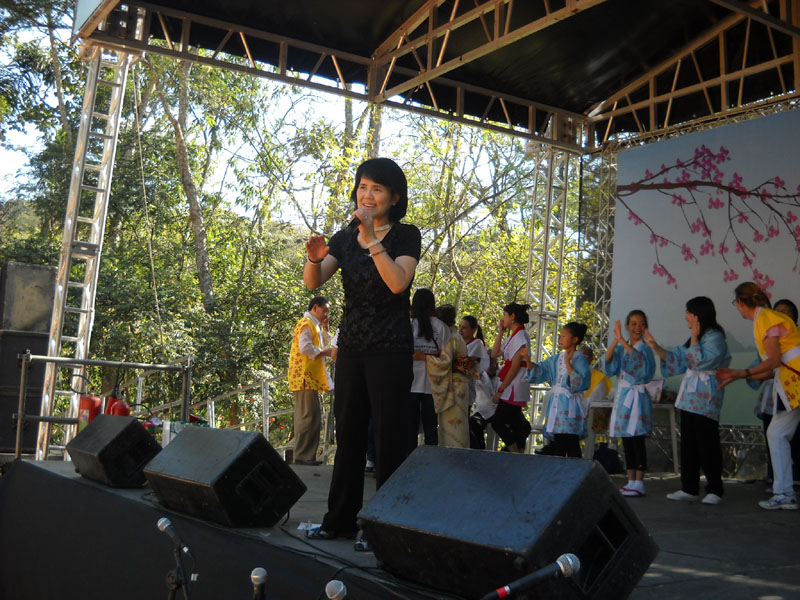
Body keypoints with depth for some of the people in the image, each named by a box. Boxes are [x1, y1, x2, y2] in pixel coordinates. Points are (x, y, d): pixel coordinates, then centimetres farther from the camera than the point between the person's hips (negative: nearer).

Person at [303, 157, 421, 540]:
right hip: (351, 348, 5)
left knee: (389, 438, -2)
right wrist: (314, 258, -23)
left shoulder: (406, 236, -3)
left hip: (390, 350, -5)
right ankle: (340, 519, 20)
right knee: (348, 434, 10)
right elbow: (312, 283, -2)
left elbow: (398, 282, -21)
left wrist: (372, 239, -25)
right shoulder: (345, 238, 9)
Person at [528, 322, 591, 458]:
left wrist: (568, 363, -16)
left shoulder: (579, 359, -6)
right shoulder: (557, 358, 14)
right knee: (558, 443, 9)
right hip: (555, 404, 7)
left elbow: (579, 382, -17)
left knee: (572, 446, -6)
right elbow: (539, 370, 12)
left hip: (570, 404, -7)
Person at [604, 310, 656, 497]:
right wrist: (615, 340, -19)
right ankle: (631, 480, 16)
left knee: (637, 439, -6)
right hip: (622, 395, 6)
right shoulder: (621, 348, 10)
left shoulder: (644, 348, -5)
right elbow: (608, 360, -7)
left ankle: (639, 482, -2)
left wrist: (622, 340, -30)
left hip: (637, 396, -6)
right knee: (626, 441, 9)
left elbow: (638, 357, -27)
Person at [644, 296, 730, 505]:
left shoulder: (714, 337, -10)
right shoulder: (693, 338, 18)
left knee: (707, 443, -5)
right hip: (690, 396, 9)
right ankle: (689, 489, 14)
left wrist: (694, 338, -13)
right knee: (688, 443, 9)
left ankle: (714, 491, 3)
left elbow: (701, 361, -19)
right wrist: (655, 347, 10)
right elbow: (677, 359, 16)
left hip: (706, 398, -9)